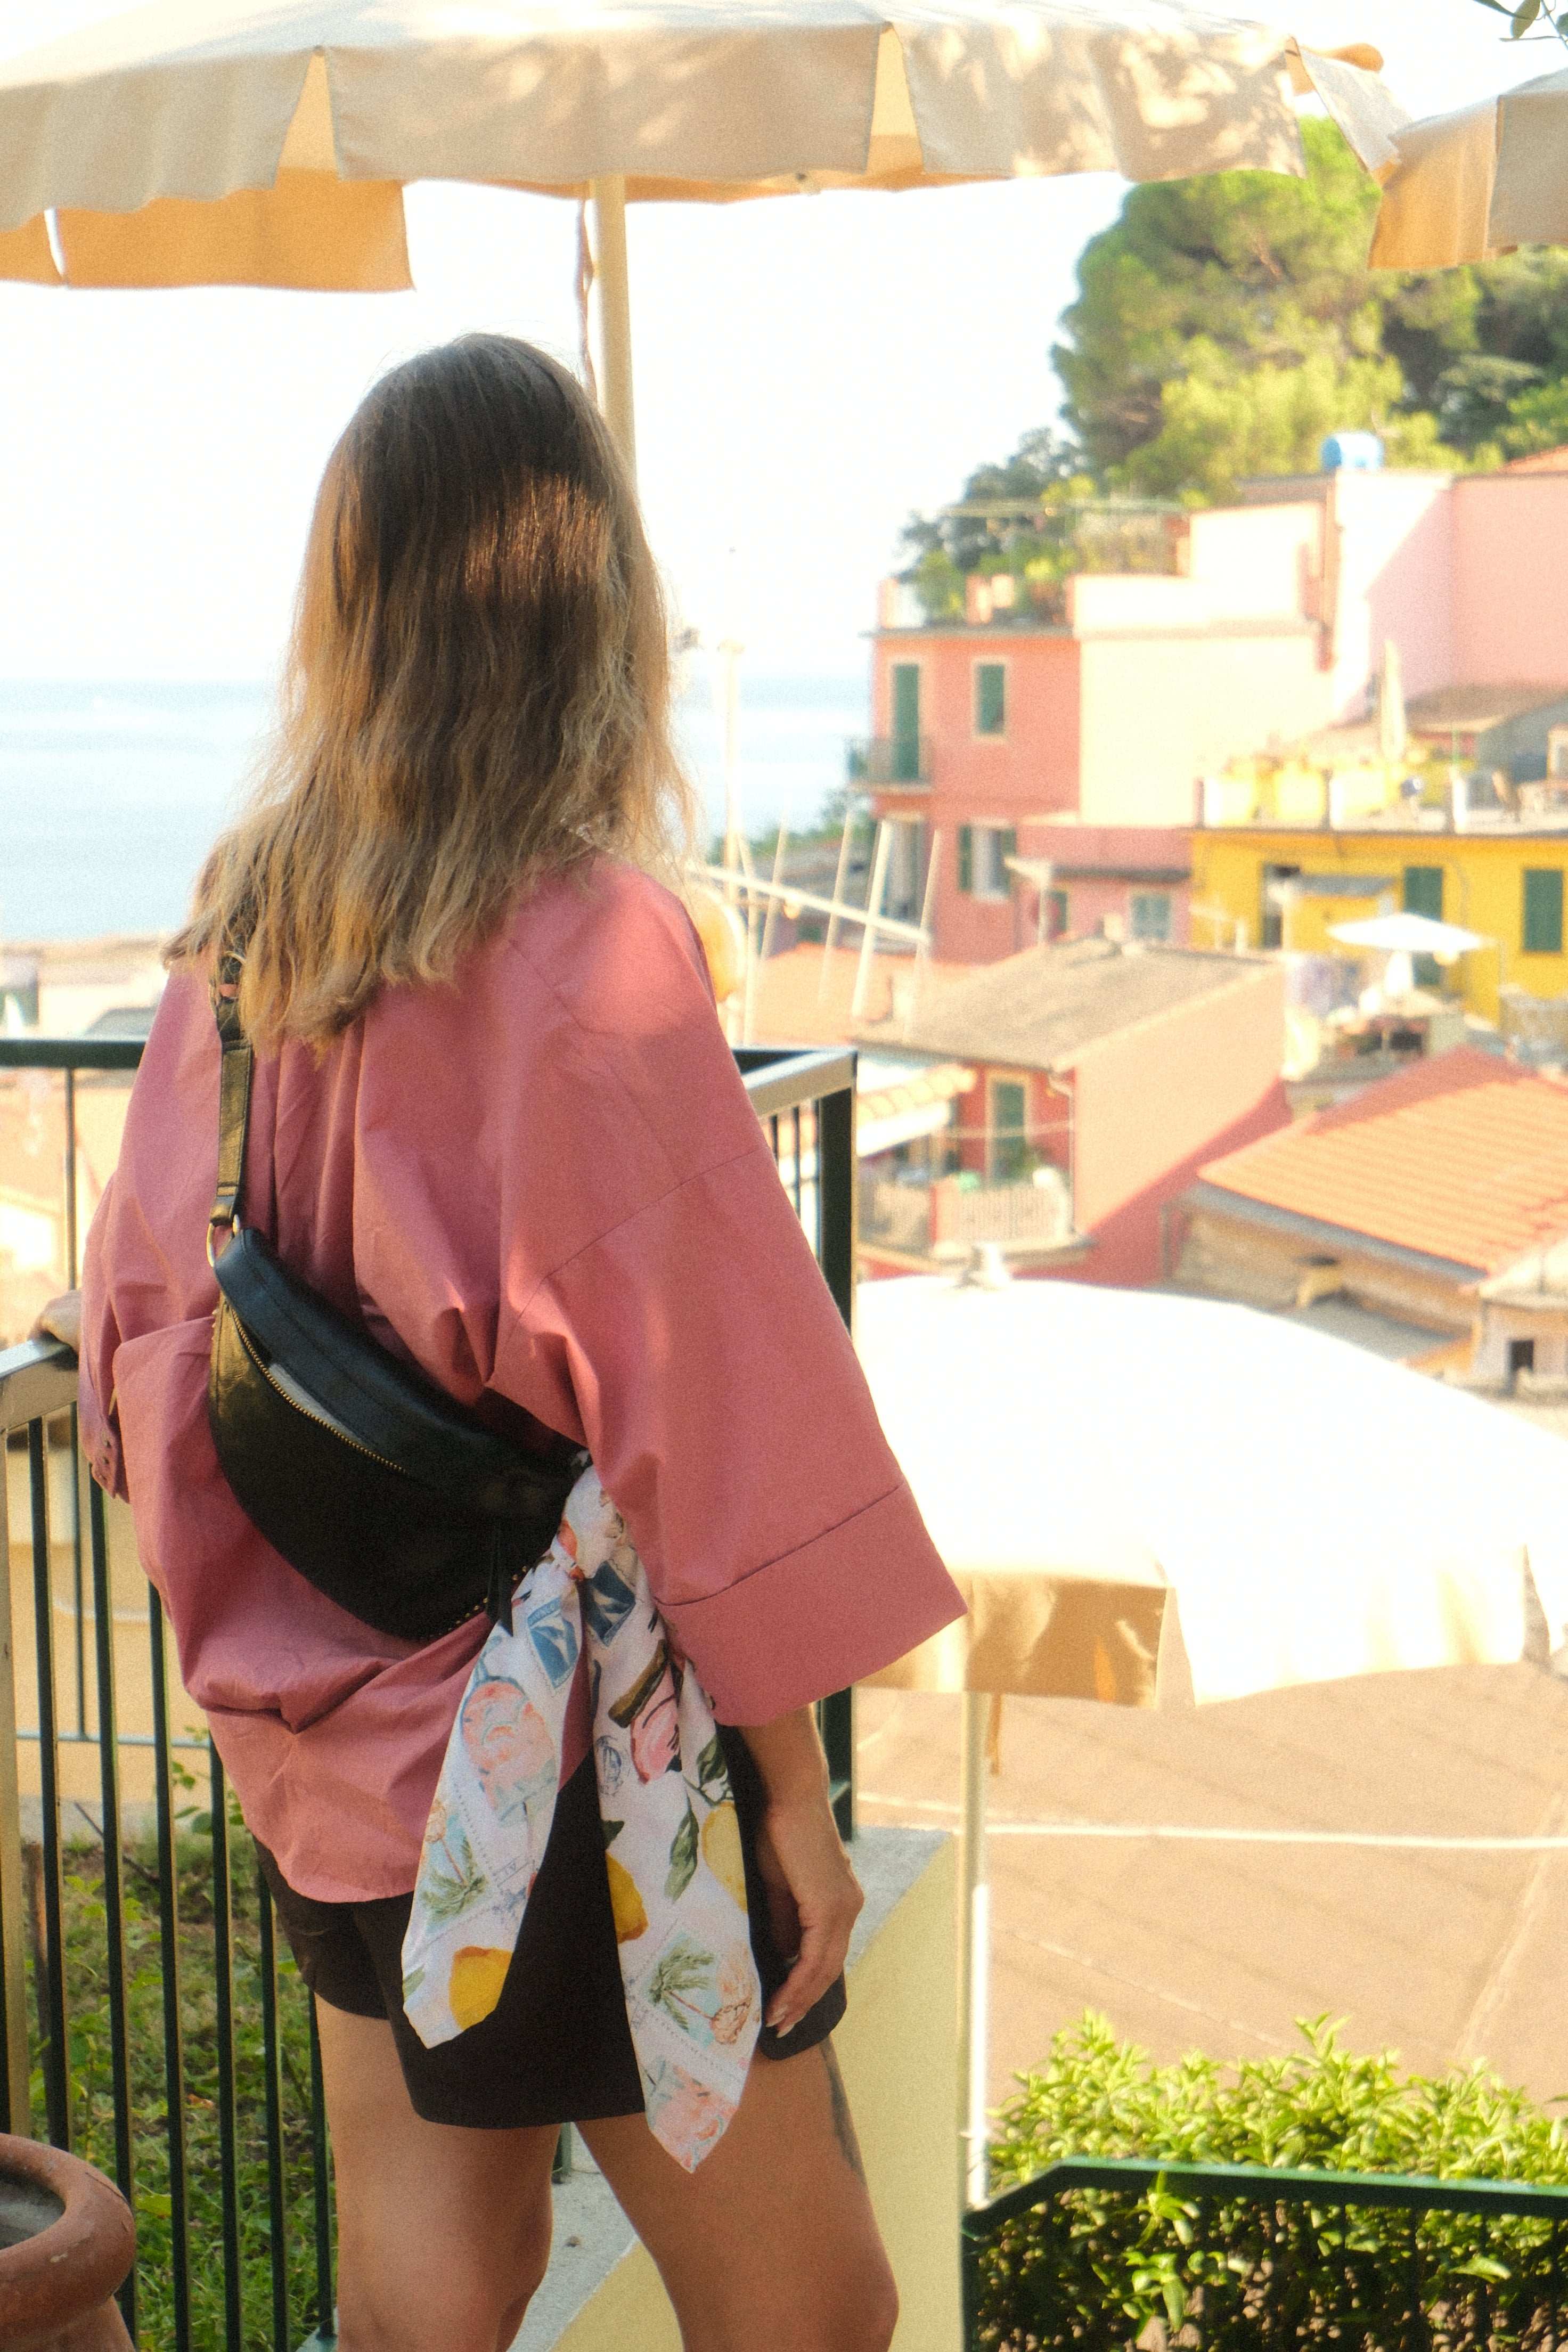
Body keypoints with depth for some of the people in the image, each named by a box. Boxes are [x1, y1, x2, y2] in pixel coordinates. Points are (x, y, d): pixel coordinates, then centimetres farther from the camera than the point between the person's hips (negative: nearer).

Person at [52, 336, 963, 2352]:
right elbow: (700, 1409, -19)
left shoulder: (237, 923, 0)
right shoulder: (590, 948, -21)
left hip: (335, 1748, 7)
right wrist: (796, 1797, -10)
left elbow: (143, 1319, 8)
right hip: (570, 1765, -7)